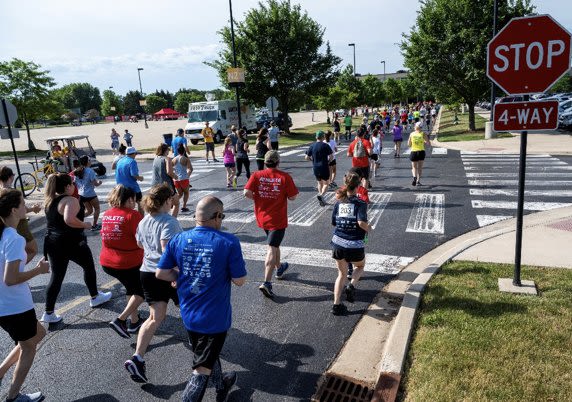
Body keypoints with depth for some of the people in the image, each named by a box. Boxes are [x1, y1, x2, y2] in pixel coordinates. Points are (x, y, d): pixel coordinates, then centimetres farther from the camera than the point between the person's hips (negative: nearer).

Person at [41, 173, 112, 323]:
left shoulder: (49, 200, 7)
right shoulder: (71, 200, -19)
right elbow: (69, 219, -36)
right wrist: (84, 225, -22)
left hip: (52, 243, 7)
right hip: (72, 244, -7)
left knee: (56, 277, 12)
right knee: (89, 267, 17)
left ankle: (49, 313, 13)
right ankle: (95, 297, 33)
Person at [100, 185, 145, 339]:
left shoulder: (106, 214, 5)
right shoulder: (132, 215, -16)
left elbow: (106, 237, 15)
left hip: (106, 263, 7)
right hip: (128, 264, -7)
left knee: (131, 288, 26)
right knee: (141, 291, 15)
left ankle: (134, 321, 30)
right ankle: (120, 320, -1)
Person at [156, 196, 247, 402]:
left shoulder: (178, 239, -7)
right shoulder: (229, 242, -20)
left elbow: (161, 273, -3)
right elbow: (239, 281, -15)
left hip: (188, 315, 6)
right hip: (215, 318, -6)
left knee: (209, 354, 30)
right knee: (202, 369, 11)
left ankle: (222, 385, 55)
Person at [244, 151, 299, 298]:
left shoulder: (257, 175, -5)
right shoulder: (285, 177, -11)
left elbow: (247, 193, -14)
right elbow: (293, 197, -9)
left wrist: (257, 198, 4)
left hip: (262, 218, 4)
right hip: (277, 219, -4)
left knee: (273, 243, 26)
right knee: (272, 249, -4)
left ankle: (279, 268, 46)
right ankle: (267, 283, -11)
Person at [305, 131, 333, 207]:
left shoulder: (312, 146, 2)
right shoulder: (325, 146, -8)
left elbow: (307, 157, 1)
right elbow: (331, 156, -13)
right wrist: (328, 161, 5)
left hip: (315, 168, 4)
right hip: (324, 167, -4)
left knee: (320, 183, 19)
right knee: (326, 183, 9)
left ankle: (321, 200, 21)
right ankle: (321, 195, -17)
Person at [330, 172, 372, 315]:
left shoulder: (339, 203, 5)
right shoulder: (361, 203, -9)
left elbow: (333, 223, 10)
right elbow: (361, 222, -23)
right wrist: (368, 228, -3)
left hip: (338, 244, 4)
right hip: (355, 246, -4)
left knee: (342, 273, 20)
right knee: (360, 266, 28)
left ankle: (336, 304, 14)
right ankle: (351, 286, 2)